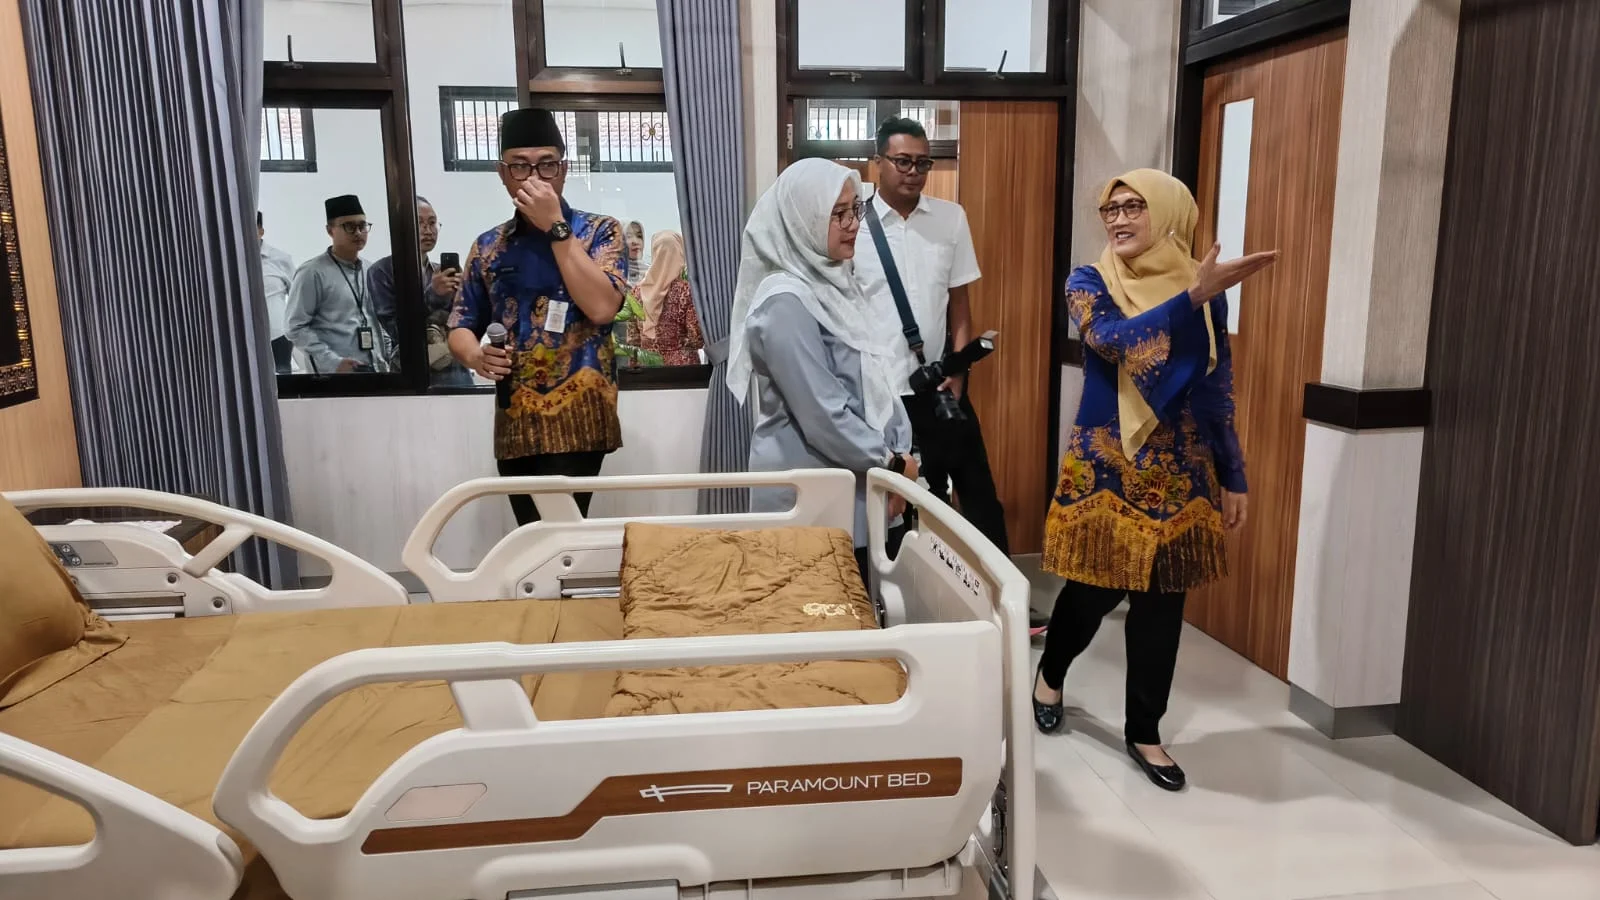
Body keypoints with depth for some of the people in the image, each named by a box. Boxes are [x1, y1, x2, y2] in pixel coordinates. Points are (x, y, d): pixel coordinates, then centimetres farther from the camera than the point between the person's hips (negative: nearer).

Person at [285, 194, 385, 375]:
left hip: (374, 370, 6)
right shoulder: (312, 272, -5)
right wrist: (333, 362, -16)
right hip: (336, 374, -6)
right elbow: (295, 327, -8)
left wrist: (383, 362, 8)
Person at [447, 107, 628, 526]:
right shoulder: (488, 246, 11)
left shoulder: (599, 231, 0)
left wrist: (556, 227, -14)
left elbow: (602, 308, -16)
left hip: (576, 420, -4)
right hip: (512, 423, 5)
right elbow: (461, 326, 14)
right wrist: (476, 356, -9)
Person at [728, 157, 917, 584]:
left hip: (861, 491, 8)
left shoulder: (835, 284, 10)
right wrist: (890, 462, -11)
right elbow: (823, 416, -22)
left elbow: (879, 382, 12)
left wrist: (900, 457, 0)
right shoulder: (785, 302, -18)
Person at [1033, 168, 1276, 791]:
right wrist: (1194, 295, -31)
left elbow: (1218, 389, 7)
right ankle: (1050, 675, 37)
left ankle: (1144, 732, 23)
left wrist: (1233, 476, 7)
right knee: (1093, 588, 7)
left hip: (1179, 471, 2)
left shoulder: (1205, 290, 3)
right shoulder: (1088, 283, -4)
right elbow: (1115, 340, -24)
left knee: (1161, 604, 7)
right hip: (1104, 466, -2)